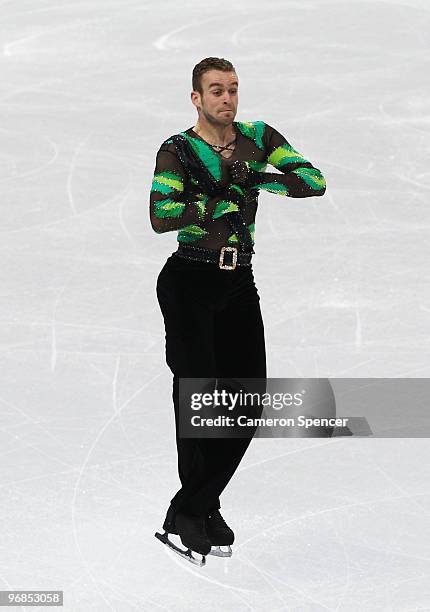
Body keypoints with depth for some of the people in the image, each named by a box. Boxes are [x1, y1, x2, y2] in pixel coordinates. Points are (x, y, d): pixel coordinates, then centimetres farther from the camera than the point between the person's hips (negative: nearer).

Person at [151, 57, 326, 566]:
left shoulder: (259, 138, 7)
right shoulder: (178, 150, -5)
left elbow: (314, 181, -3)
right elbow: (160, 216, -19)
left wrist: (255, 179, -15)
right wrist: (228, 199, -20)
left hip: (240, 284, 5)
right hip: (189, 281, -5)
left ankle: (197, 505, 11)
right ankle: (190, 515, -2)